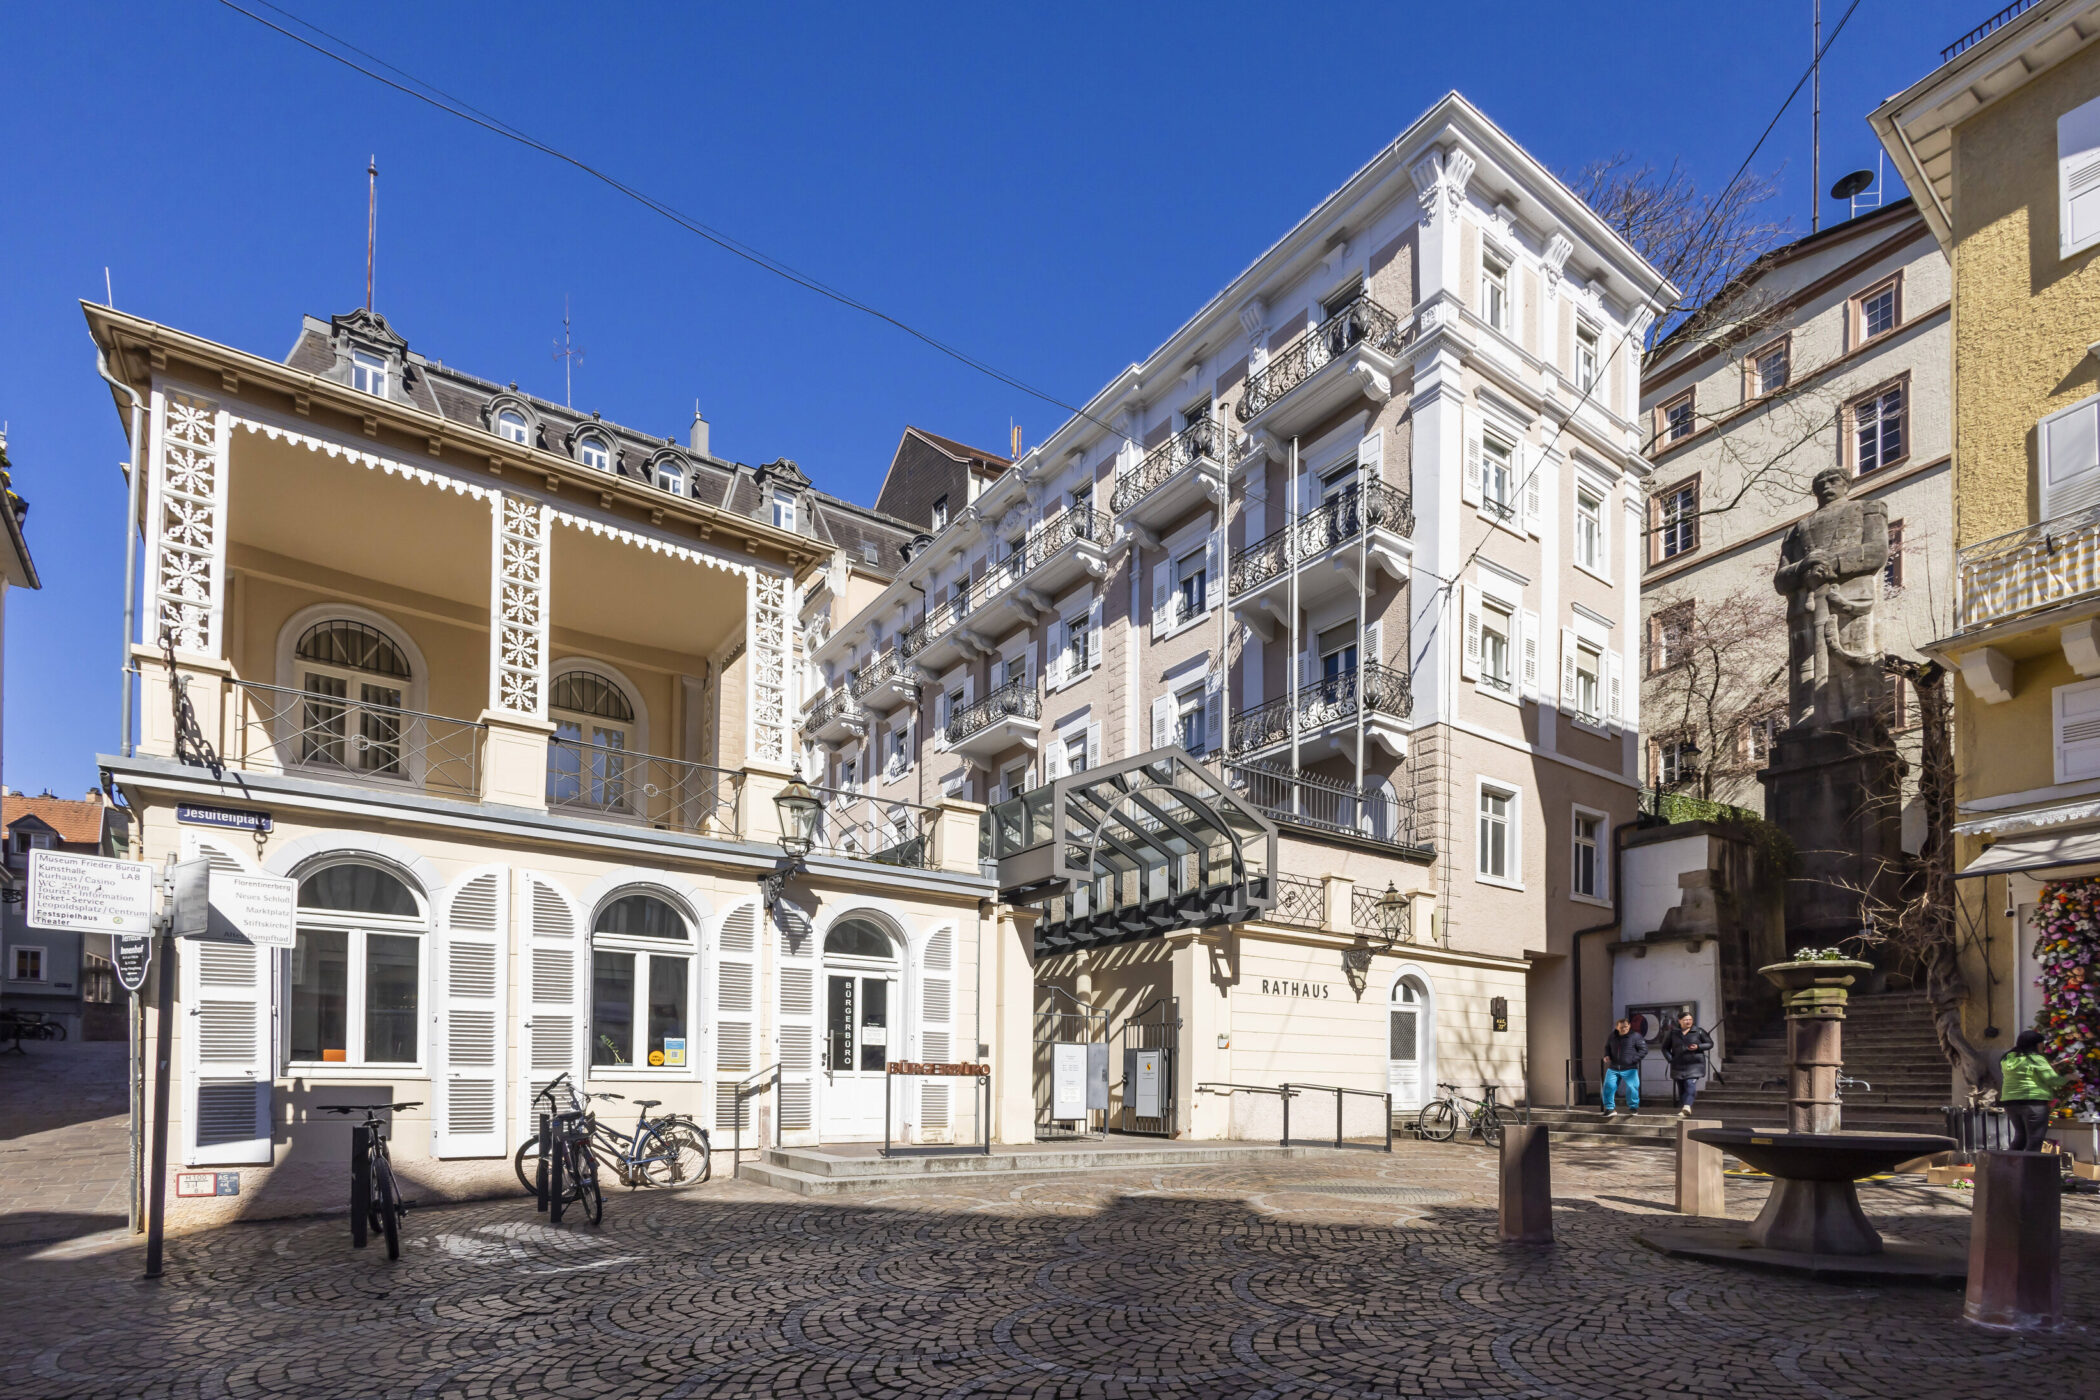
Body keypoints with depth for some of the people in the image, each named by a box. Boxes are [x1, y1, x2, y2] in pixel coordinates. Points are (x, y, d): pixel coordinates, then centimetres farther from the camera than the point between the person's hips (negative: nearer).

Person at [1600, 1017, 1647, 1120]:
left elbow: (1643, 1050, -4)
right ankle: (1610, 1108, 9)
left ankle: (1633, 1107, 16)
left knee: (1632, 1088, -7)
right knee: (1608, 1087, -3)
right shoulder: (1611, 1037, 7)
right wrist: (1606, 1055, 3)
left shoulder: (1635, 1036, -6)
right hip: (1613, 1068, 3)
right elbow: (1607, 1047, 24)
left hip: (1629, 1069, -3)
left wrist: (1633, 1059, -16)